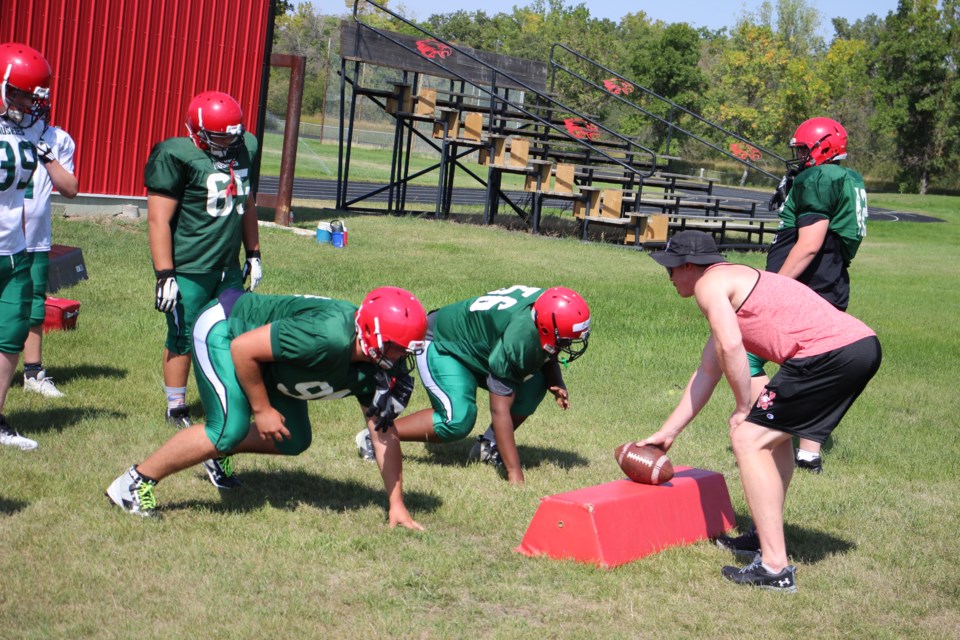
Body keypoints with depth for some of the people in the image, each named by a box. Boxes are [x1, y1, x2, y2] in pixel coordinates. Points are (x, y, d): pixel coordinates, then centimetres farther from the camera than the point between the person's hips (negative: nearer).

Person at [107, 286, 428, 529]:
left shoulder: (374, 366, -14)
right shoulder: (329, 336, -39)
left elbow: (384, 432, -4)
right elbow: (242, 349, -32)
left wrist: (397, 504, -4)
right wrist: (261, 409, -20)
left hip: (264, 361, 8)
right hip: (222, 329, -8)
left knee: (294, 441, 6)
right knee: (230, 429, -23)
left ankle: (216, 449, 29)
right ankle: (136, 481, -8)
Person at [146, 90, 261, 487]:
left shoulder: (244, 149, 6)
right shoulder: (177, 157, -15)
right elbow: (158, 219, -14)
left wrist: (253, 254, 22)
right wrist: (165, 275, -17)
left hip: (227, 268, 6)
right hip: (188, 269, -6)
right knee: (182, 339, 5)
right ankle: (176, 409, 23)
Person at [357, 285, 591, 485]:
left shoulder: (546, 307, -18)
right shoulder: (519, 337, -40)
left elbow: (548, 356, 5)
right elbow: (500, 410, -37)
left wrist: (556, 384, -19)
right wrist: (514, 474, -36)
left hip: (475, 342, 9)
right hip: (441, 347, -9)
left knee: (534, 386, -9)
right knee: (458, 420, -25)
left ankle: (488, 446, 3)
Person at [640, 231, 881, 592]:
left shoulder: (709, 283, 0)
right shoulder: (733, 284, 31)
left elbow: (730, 346, -17)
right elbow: (707, 372, 35)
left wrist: (743, 408, -3)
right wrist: (667, 433, 37)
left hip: (831, 354, -10)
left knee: (749, 438, -5)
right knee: (774, 432, 27)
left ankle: (774, 567, -9)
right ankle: (766, 537, 35)